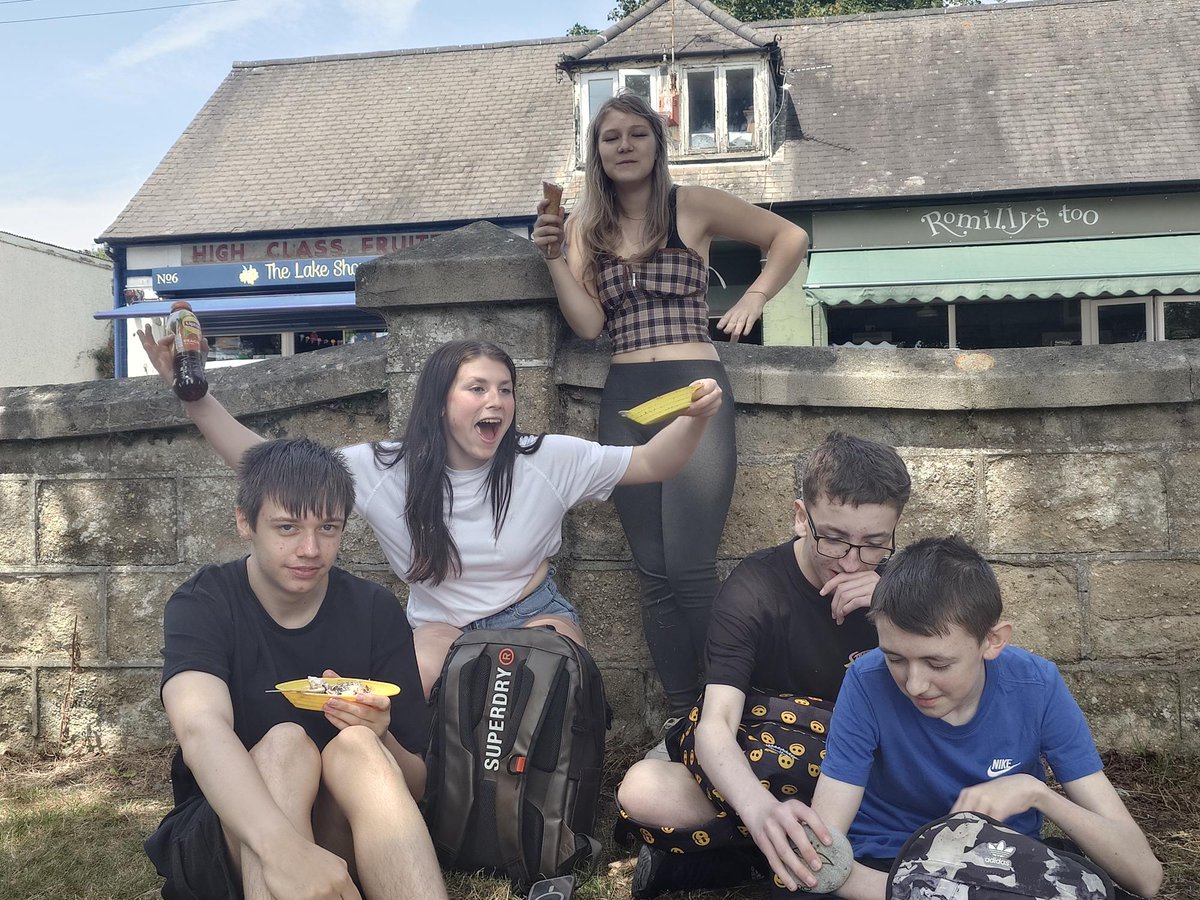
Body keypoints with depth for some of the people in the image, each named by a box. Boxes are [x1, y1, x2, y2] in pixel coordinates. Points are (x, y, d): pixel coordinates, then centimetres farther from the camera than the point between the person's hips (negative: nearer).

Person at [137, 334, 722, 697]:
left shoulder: (547, 461, -10)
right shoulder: (386, 470, -10)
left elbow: (649, 464, -8)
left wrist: (694, 420, -28)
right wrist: (194, 396, -21)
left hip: (534, 615, 0)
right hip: (440, 624, 0)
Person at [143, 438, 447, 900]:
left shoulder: (377, 612, -2)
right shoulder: (201, 604, -8)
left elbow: (415, 785, 1)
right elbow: (202, 731, -30)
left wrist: (378, 738, -24)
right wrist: (282, 846, -49)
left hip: (341, 830, 2)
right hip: (225, 838, -1)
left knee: (355, 746, -29)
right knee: (285, 744, -31)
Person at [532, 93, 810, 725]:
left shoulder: (692, 207, 5)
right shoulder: (585, 228, 14)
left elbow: (791, 237, 13)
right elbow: (588, 325, 3)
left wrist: (752, 302, 4)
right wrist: (554, 258, -7)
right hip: (623, 402, 4)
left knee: (690, 569, -13)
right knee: (653, 574, 3)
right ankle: (681, 718, 10)